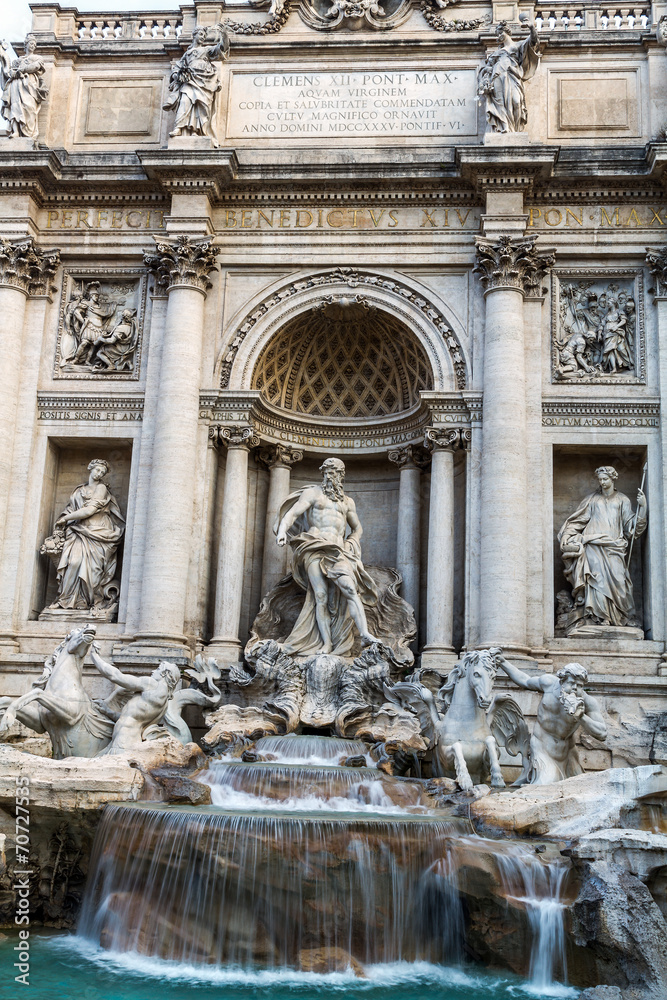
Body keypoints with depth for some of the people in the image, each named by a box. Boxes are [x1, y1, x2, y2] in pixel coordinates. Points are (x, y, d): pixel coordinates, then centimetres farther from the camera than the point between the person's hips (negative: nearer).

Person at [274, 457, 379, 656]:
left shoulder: (347, 502, 24)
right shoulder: (312, 493, 14)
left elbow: (357, 528, 35)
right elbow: (292, 513, 2)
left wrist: (352, 544, 15)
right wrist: (282, 531, -18)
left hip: (338, 551, 2)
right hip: (315, 549, -2)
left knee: (350, 589, -20)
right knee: (321, 596, -13)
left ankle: (365, 634, -33)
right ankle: (326, 644, -15)